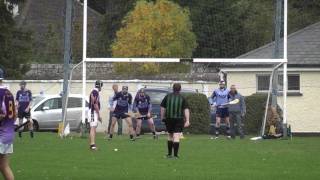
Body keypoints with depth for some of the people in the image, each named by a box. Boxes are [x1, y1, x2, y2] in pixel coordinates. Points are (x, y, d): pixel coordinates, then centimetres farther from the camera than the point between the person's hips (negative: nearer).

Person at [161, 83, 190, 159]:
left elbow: (162, 108, 7)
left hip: (169, 119, 2)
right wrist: (187, 121, -7)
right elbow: (186, 109, -5)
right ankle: (175, 155, -12)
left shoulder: (167, 97, 6)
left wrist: (162, 117, 17)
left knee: (170, 136, 17)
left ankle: (169, 154, 23)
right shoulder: (182, 98, 1)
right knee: (176, 137, -6)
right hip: (179, 119, -2)